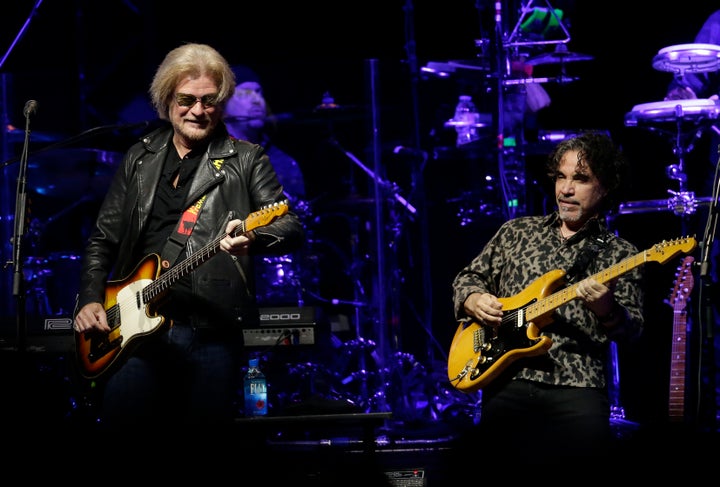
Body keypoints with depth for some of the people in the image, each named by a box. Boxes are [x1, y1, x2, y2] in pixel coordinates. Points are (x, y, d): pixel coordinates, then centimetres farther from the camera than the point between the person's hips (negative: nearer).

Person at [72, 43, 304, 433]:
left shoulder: (246, 159, 6)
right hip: (136, 326, 3)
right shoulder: (139, 159, 16)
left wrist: (252, 237, -26)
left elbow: (293, 228, -4)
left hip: (212, 329, -2)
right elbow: (103, 239, 20)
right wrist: (91, 300, 5)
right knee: (120, 428, -7)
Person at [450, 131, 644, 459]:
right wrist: (474, 300, 0)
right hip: (508, 382, 2)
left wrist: (605, 311, -21)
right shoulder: (516, 231, 16)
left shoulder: (620, 255, 8)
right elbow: (468, 278, 23)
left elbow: (631, 330, 0)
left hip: (578, 387, -2)